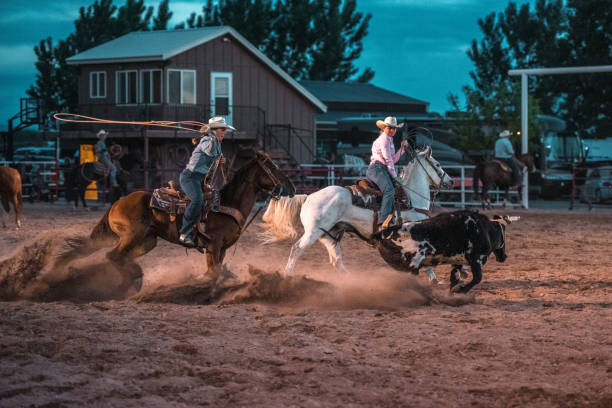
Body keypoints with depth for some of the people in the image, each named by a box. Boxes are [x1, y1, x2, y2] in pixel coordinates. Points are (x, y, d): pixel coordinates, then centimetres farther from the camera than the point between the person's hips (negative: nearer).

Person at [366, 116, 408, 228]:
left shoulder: (389, 140, 27)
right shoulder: (384, 138, -5)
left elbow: (393, 160, 25)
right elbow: (388, 159, -10)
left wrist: (402, 148, 17)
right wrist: (394, 176, -8)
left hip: (382, 170, 11)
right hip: (376, 168, -11)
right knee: (389, 190, -32)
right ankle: (384, 219, -49)